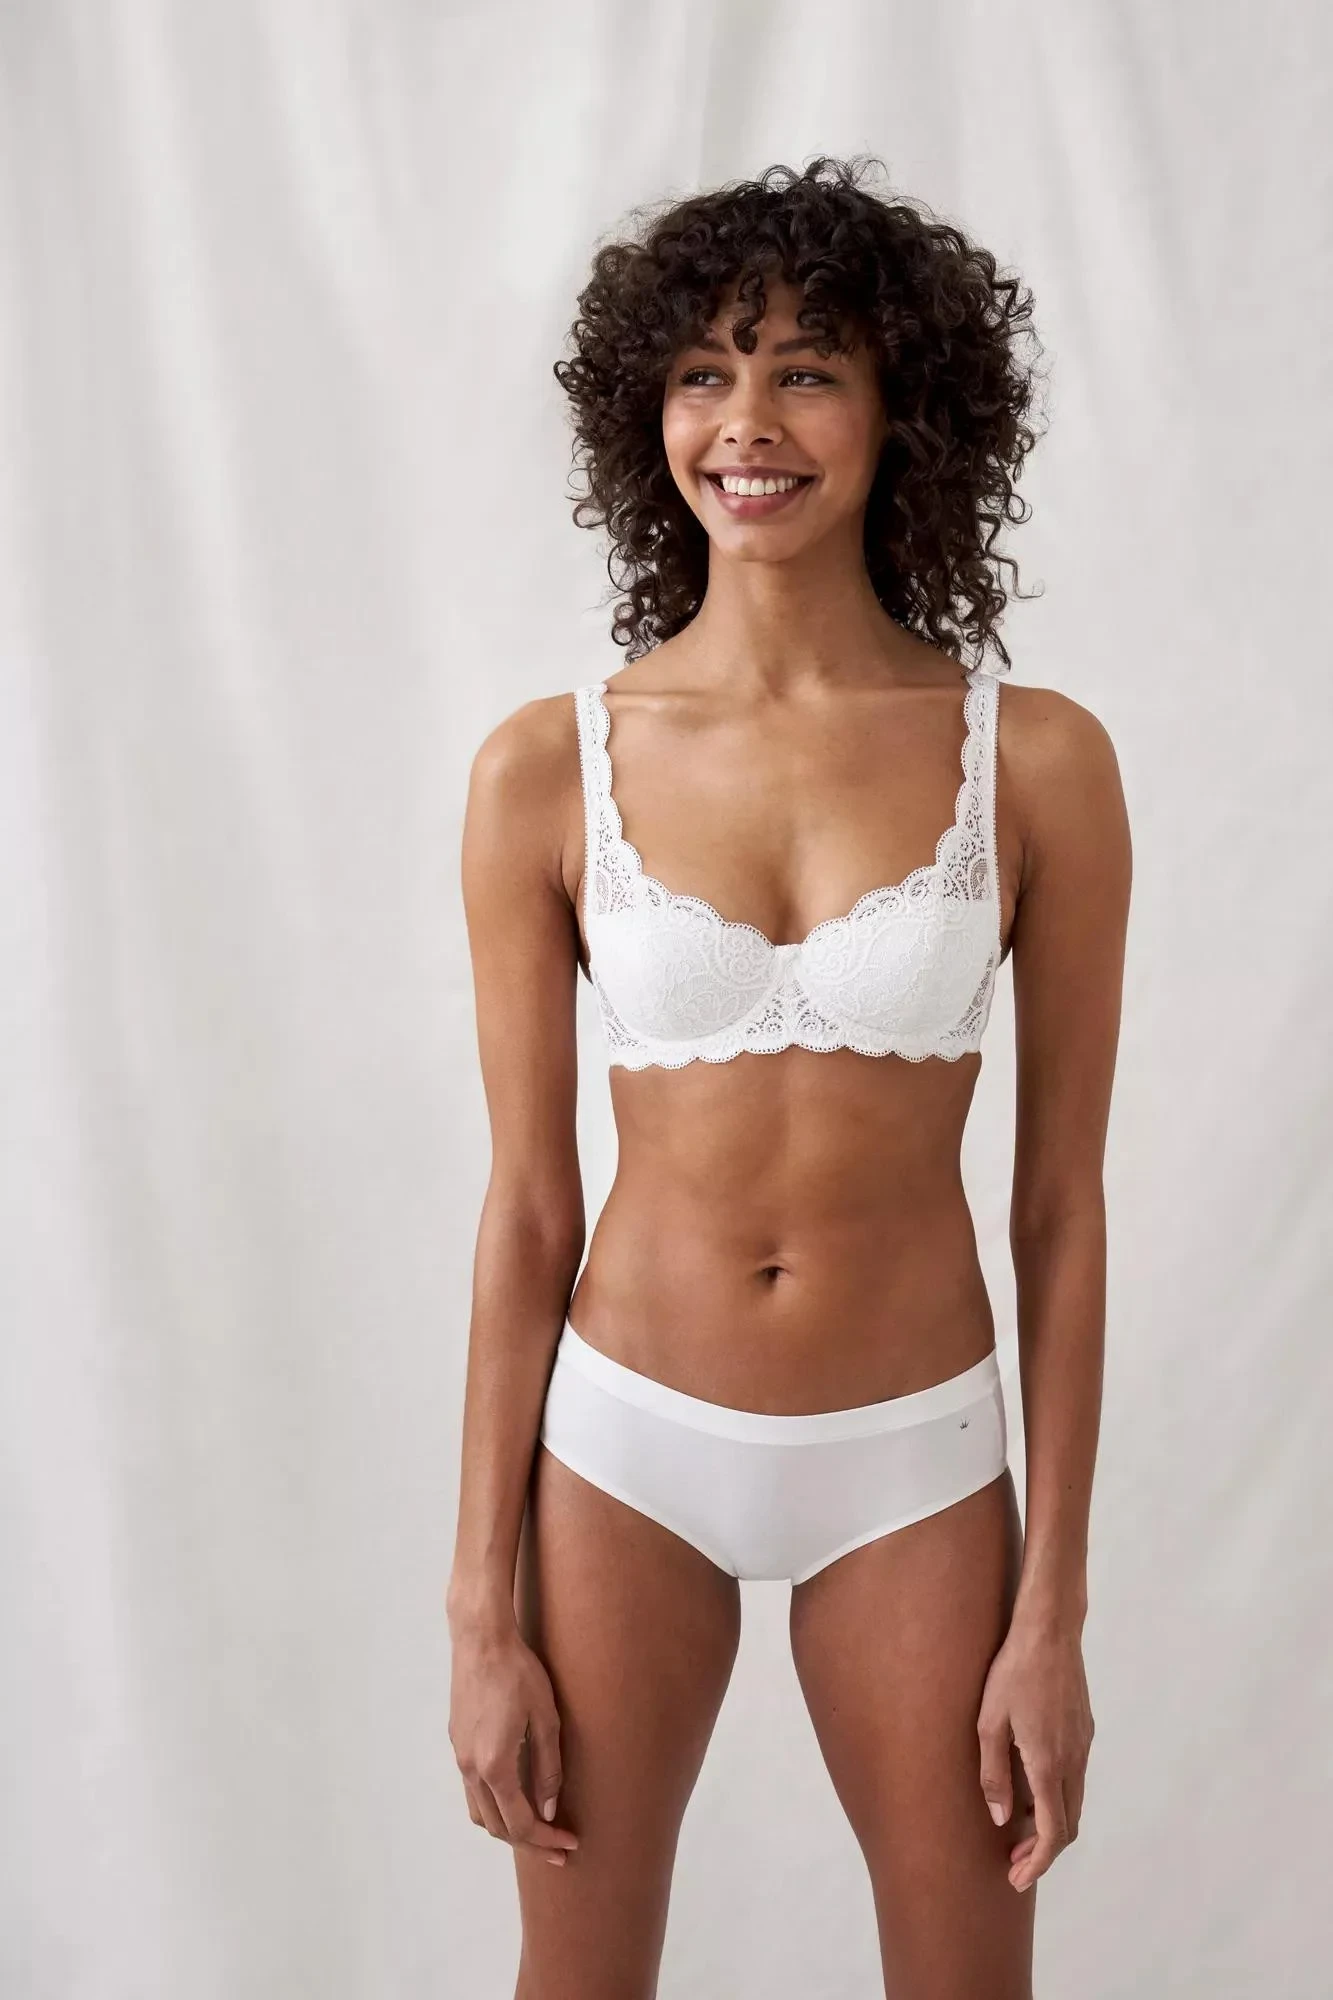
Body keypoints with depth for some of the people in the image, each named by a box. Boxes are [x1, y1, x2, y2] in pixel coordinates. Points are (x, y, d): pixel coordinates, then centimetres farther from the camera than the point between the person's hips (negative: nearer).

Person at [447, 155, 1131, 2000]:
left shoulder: (1036, 761, -8)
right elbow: (528, 1201, -2)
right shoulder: (548, 769, -7)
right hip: (628, 1439, 1)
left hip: (913, 1456, 0)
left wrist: (1053, 1610, -2)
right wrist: (484, 1608, 0)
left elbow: (1062, 1206, -3)